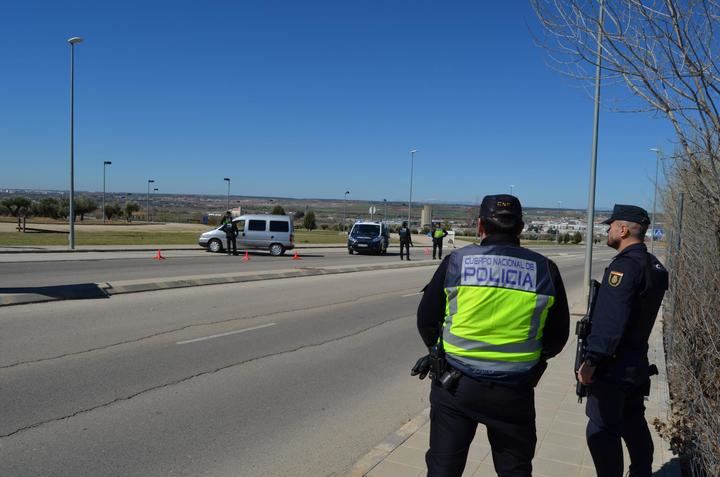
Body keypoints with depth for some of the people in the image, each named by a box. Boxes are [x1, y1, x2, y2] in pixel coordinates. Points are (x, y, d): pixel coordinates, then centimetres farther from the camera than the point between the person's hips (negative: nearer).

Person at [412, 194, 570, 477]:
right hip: (514, 392, 1)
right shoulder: (545, 270, -2)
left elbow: (426, 320, 0)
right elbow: (558, 336, 6)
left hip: (454, 386, -1)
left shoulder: (456, 261, -6)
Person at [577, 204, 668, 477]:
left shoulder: (624, 265, -20)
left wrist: (591, 361, -23)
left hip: (613, 365, -9)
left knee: (602, 430, 1)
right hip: (638, 362, 9)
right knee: (634, 423, 22)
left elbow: (609, 321, -26)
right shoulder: (654, 266, 9)